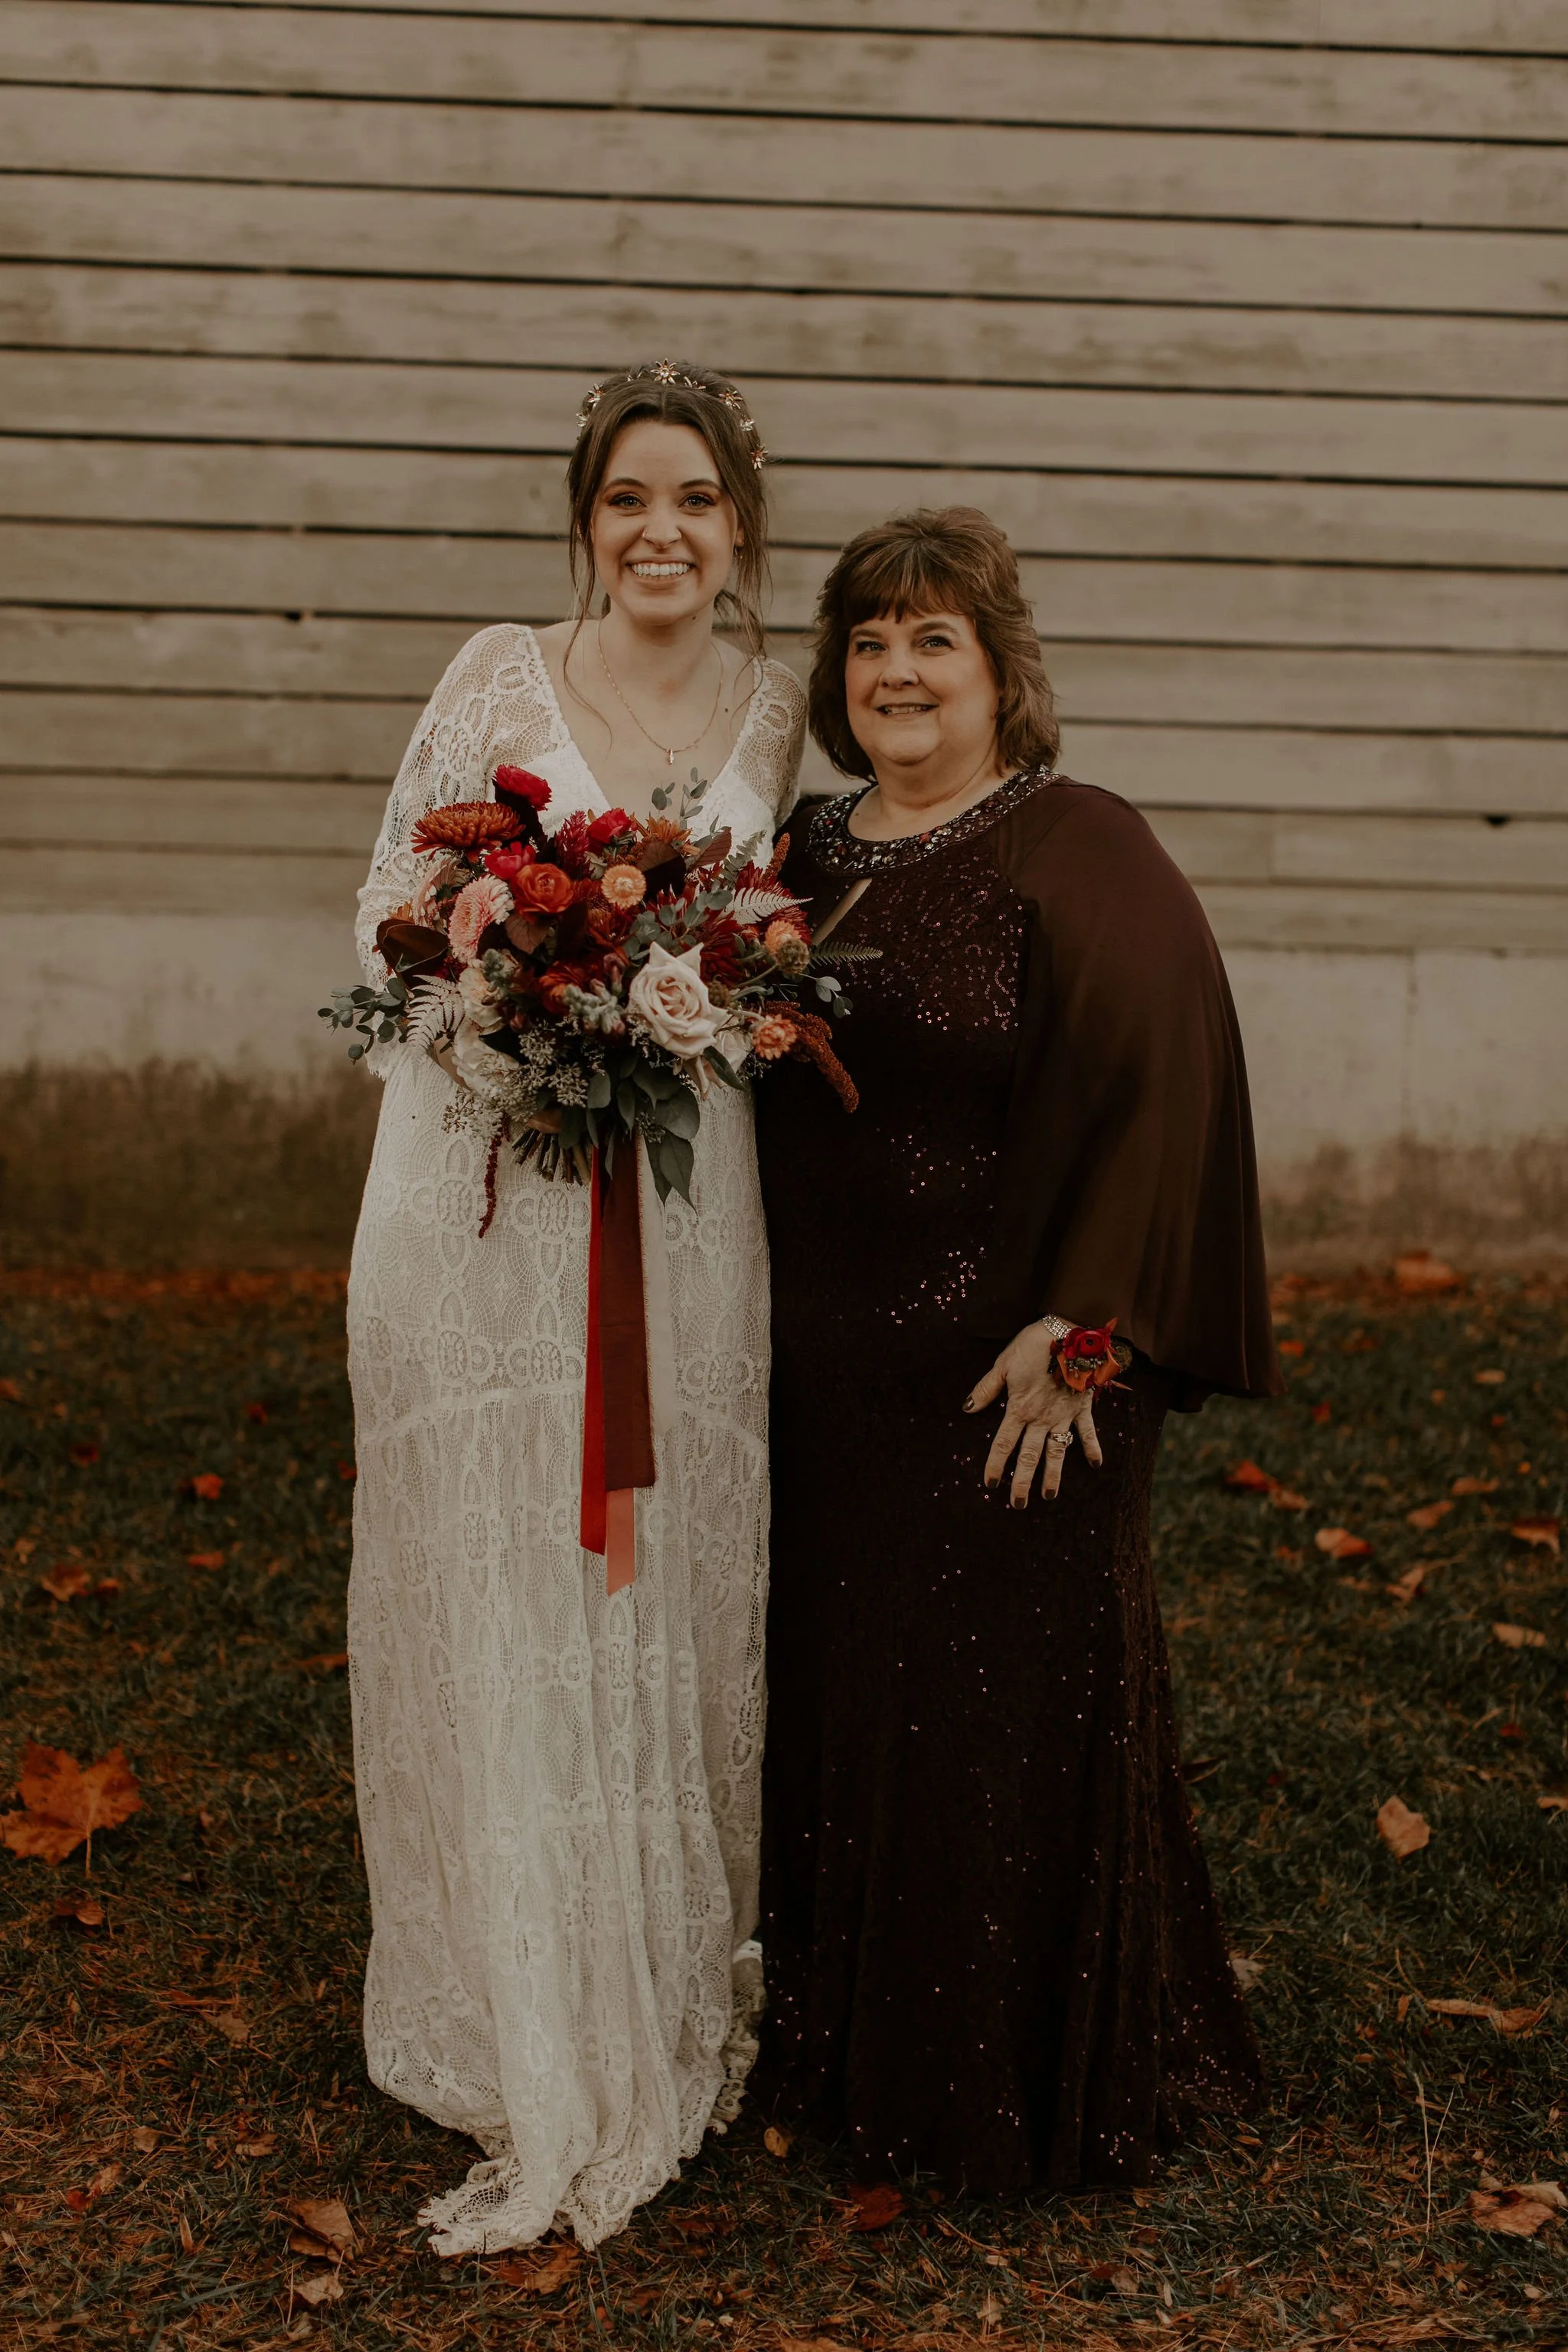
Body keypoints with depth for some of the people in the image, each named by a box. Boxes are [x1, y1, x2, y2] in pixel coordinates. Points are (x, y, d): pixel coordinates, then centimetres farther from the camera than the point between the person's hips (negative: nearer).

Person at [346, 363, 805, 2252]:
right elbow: (395, 908, 1)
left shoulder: (774, 717, 9)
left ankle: (672, 2011, 27)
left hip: (684, 1194, 3)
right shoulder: (502, 678, 1)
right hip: (492, 1190, -2)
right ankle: (538, 2072, 14)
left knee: (670, 1581, 8)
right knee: (500, 1594, 0)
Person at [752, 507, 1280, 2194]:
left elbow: (1148, 1100, -16)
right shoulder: (812, 861, 10)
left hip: (1012, 1375, -6)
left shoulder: (1082, 855, -10)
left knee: (1001, 1709, 4)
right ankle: (849, 2048, 35)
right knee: (837, 1692, 15)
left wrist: (1073, 1339, -20)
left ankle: (1021, 2092, 24)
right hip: (828, 1372, 7)